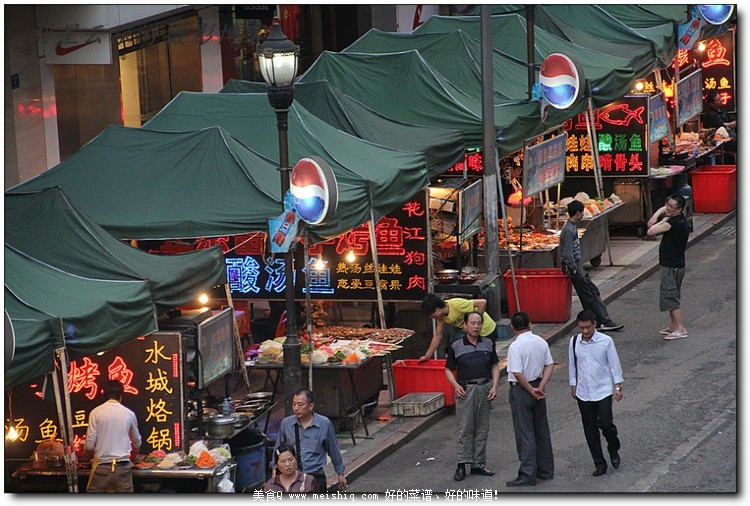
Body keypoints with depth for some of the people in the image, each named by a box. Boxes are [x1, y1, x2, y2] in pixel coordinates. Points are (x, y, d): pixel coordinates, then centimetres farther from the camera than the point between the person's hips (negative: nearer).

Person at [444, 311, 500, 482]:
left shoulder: (488, 344, 8)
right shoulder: (456, 347, 0)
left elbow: (495, 366, 12)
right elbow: (449, 370, 4)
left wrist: (494, 386, 0)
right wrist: (455, 385, -13)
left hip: (485, 389, 3)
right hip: (465, 390, -3)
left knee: (482, 428, 6)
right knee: (465, 428, -5)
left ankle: (478, 464, 12)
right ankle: (462, 464, -2)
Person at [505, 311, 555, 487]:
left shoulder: (515, 346, -17)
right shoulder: (541, 342, 4)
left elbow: (517, 374, -22)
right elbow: (549, 366, 3)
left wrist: (531, 390, -11)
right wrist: (540, 387, -5)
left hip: (521, 390, -7)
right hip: (537, 386, 7)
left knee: (524, 433, -4)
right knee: (541, 431, 15)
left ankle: (527, 474, -5)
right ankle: (546, 470, 22)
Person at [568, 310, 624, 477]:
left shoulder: (606, 341, -8)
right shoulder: (574, 343, -1)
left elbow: (614, 364, -2)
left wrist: (618, 387, -3)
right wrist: (573, 386, 14)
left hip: (603, 391, -3)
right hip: (583, 393, 3)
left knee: (605, 424, -11)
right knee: (590, 430, 6)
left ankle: (613, 450, 20)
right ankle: (599, 463, 16)